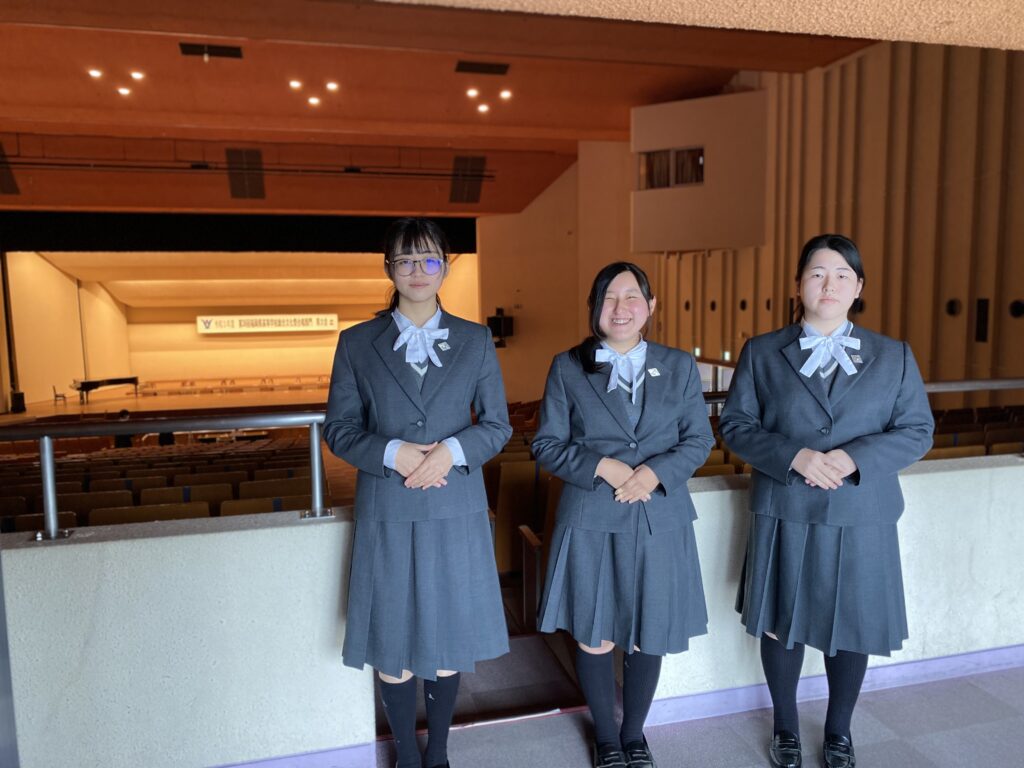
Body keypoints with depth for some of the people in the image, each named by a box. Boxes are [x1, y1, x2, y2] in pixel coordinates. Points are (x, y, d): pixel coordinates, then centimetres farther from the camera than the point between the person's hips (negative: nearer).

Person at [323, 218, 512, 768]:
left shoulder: (476, 341, 4)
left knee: (448, 641, 11)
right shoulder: (357, 343, 2)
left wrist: (452, 449, -15)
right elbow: (338, 428, 1)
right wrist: (393, 453, -16)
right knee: (393, 646, 9)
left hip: (456, 513, 1)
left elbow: (497, 425, 4)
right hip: (387, 515, 0)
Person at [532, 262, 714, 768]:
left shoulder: (679, 367, 5)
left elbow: (699, 440, 4)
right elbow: (547, 445, -1)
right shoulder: (567, 368, 0)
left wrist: (656, 472, -14)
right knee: (594, 639, 10)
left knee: (647, 639, 13)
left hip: (660, 521, 1)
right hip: (591, 522, -1)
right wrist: (601, 467, -16)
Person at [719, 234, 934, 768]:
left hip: (861, 519, 1)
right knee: (781, 625, 12)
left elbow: (917, 431, 1)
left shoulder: (894, 356, 4)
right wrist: (794, 456, -18)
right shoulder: (762, 353, 1)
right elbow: (735, 424, -2)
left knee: (851, 629, 14)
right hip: (784, 516, -1)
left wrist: (855, 458, -17)